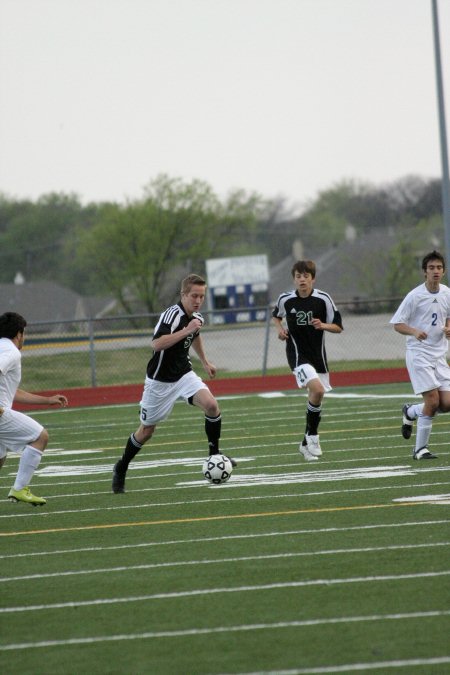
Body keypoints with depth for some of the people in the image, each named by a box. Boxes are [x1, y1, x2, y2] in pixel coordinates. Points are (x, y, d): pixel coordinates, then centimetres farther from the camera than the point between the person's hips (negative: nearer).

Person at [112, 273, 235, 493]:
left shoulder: (197, 317, 1)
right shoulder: (172, 314, -23)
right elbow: (157, 344, -39)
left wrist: (205, 362, 29)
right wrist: (186, 330, -40)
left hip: (183, 374, 6)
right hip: (160, 380, -6)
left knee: (211, 405, -21)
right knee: (147, 430, 7)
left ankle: (214, 454, -5)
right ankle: (121, 469, 29)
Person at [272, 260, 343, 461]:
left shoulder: (323, 299, -6)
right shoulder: (285, 299, -4)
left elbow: (338, 327, 0)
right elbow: (276, 316, 18)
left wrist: (323, 325, -19)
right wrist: (280, 329, -1)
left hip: (318, 354, 3)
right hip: (297, 354, -3)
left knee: (316, 399, 7)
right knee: (317, 390, -24)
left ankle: (307, 443, 25)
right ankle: (312, 435, -8)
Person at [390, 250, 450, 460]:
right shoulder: (415, 296, -10)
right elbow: (397, 324, -7)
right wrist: (415, 332, -26)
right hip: (419, 354, -6)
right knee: (432, 401, -15)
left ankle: (410, 412, 25)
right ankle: (420, 448, -1)